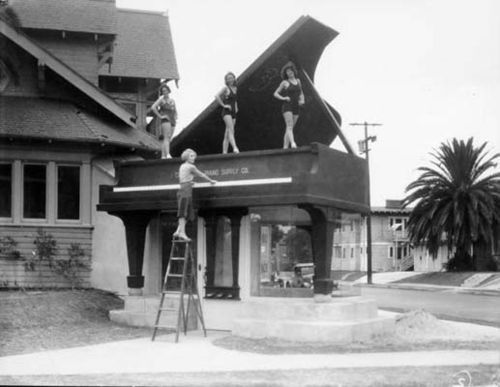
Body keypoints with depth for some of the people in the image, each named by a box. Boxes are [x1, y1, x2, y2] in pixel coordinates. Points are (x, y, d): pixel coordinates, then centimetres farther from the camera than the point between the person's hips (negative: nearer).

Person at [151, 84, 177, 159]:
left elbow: (175, 111, 32)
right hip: (165, 121, -6)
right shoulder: (161, 99, 0)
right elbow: (153, 107, -12)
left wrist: (175, 117, 13)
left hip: (172, 122, 7)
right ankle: (167, 155, -34)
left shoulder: (172, 101, 19)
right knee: (166, 138, -21)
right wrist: (160, 116, -13)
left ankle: (163, 156, 3)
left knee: (168, 139, 2)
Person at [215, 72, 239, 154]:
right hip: (226, 112, -7)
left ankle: (224, 152, 5)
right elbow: (217, 96, -16)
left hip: (233, 113, 7)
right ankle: (235, 148, -34)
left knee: (227, 134, 5)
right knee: (231, 130, -21)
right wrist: (224, 105, -16)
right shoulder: (226, 88, -5)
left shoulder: (235, 88, 16)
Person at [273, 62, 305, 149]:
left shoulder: (298, 81, 14)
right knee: (289, 126, -21)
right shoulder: (284, 82, 1)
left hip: (296, 108, 5)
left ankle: (285, 148, 6)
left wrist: (302, 100, 3)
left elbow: (301, 94, 24)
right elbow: (275, 94, 4)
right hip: (287, 107, -5)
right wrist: (283, 98, -14)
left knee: (289, 129, 4)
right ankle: (293, 143, -38)